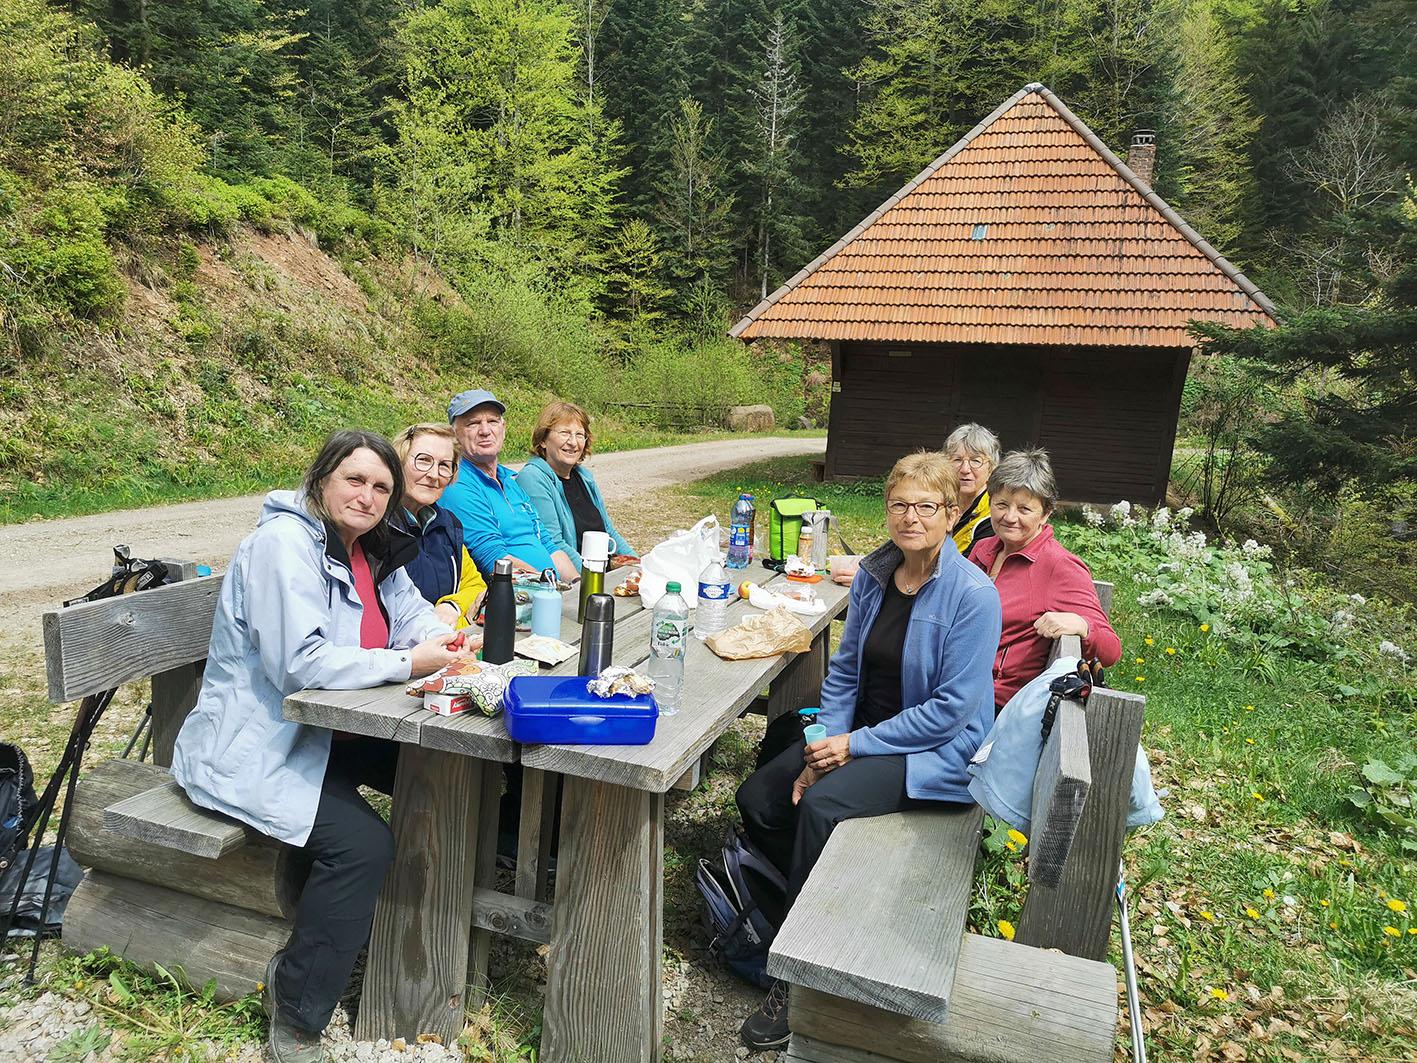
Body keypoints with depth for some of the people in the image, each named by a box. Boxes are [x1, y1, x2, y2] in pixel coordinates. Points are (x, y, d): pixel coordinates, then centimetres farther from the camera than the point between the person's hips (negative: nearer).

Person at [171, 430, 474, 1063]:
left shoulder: (372, 548, 6)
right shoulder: (284, 542, -22)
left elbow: (410, 612, 10)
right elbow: (301, 662, -30)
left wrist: (439, 637, -15)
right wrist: (408, 664, -29)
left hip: (325, 729, 9)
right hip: (252, 749, -9)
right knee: (362, 843, -24)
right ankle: (295, 1012, -2)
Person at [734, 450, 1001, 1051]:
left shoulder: (973, 595, -19)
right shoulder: (874, 574, 0)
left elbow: (951, 708, -20)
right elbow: (844, 668, 7)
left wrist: (857, 746, -19)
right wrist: (824, 746, -6)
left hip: (937, 749, -7)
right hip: (860, 731, 7)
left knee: (821, 805, -28)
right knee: (757, 799, -5)